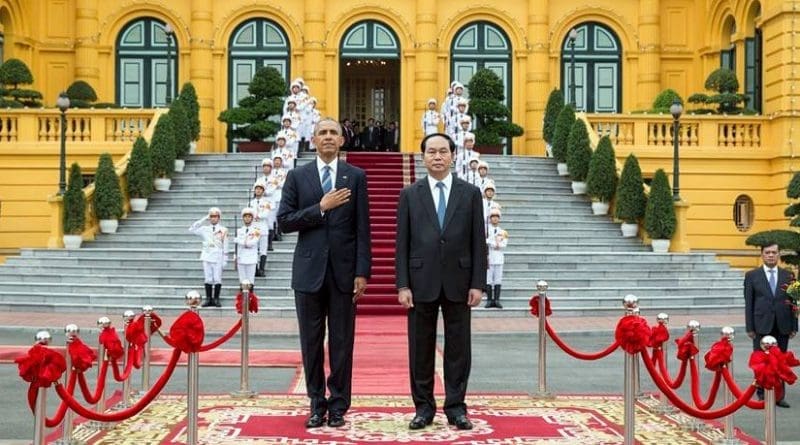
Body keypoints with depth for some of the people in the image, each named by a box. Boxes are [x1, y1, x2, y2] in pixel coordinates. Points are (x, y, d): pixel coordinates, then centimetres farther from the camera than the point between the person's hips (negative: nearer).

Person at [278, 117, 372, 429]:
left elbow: (362, 228, 0)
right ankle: (317, 405, 18)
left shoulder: (356, 176, 4)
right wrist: (320, 208, -12)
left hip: (343, 271, -1)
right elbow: (284, 222, -1)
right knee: (311, 343, 7)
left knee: (341, 343, 4)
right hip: (309, 271, 1)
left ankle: (338, 406, 15)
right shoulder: (297, 177, 6)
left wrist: (362, 272, -6)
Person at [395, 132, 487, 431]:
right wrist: (402, 285, -5)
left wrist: (478, 284, -4)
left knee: (458, 347, 5)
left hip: (458, 282, 0)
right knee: (421, 348, 5)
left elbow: (478, 242, 2)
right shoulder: (410, 194, 4)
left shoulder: (470, 193, 4)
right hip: (422, 282, 0)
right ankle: (424, 407, 16)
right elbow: (402, 243, 1)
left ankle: (455, 407, 15)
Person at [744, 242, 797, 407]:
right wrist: (749, 327, -5)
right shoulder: (752, 275, 2)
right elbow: (748, 303, 0)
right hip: (762, 326, -2)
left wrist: (794, 326, 3)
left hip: (783, 326, 2)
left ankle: (779, 396, 13)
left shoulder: (788, 275, 8)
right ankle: (762, 395, 12)